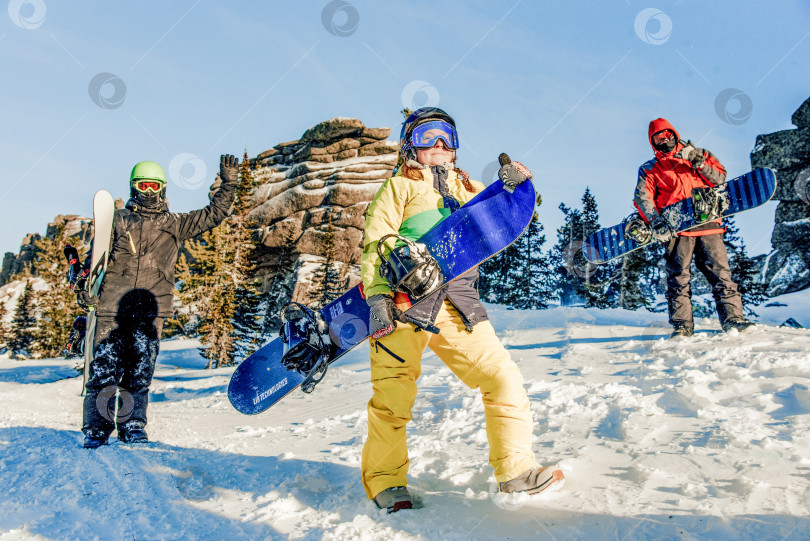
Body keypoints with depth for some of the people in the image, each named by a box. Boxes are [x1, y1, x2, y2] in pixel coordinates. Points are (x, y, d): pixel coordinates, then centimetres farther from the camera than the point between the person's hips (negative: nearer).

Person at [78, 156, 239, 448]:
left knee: (140, 372, 3)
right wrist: (86, 287, -1)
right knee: (105, 369, -3)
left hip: (150, 309, 1)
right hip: (112, 306, -1)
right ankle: (96, 431, 6)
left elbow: (213, 214, 16)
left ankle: (132, 427, 13)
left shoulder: (174, 224, 16)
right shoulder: (119, 219, 14)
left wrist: (228, 184, 7)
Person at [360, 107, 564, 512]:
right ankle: (385, 481, 15)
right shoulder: (399, 186, 9)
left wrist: (513, 191, 5)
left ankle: (514, 470, 11)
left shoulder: (467, 187, 25)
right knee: (394, 396, -3)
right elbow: (373, 244, -2)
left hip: (458, 305, 5)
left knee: (503, 377, -2)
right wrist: (377, 296, -16)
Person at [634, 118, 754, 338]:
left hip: (707, 223, 2)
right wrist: (655, 221, -15)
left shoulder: (698, 155, 21)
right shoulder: (649, 169, 15)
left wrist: (699, 163, -5)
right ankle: (682, 325, -5)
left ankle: (732, 318, -3)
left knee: (720, 271, -5)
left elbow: (720, 178, 12)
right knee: (678, 277, -7)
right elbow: (642, 197, 1)